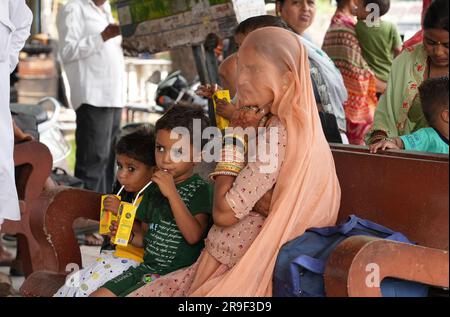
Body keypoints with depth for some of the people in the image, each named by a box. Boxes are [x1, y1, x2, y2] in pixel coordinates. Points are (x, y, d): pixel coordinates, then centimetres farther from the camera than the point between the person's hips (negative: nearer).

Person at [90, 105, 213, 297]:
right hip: (148, 266, 8)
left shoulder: (199, 190, -10)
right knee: (98, 295, -2)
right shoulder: (154, 189, 12)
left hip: (177, 273, -7)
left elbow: (193, 235, -23)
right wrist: (129, 235, -1)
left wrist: (172, 193, -25)